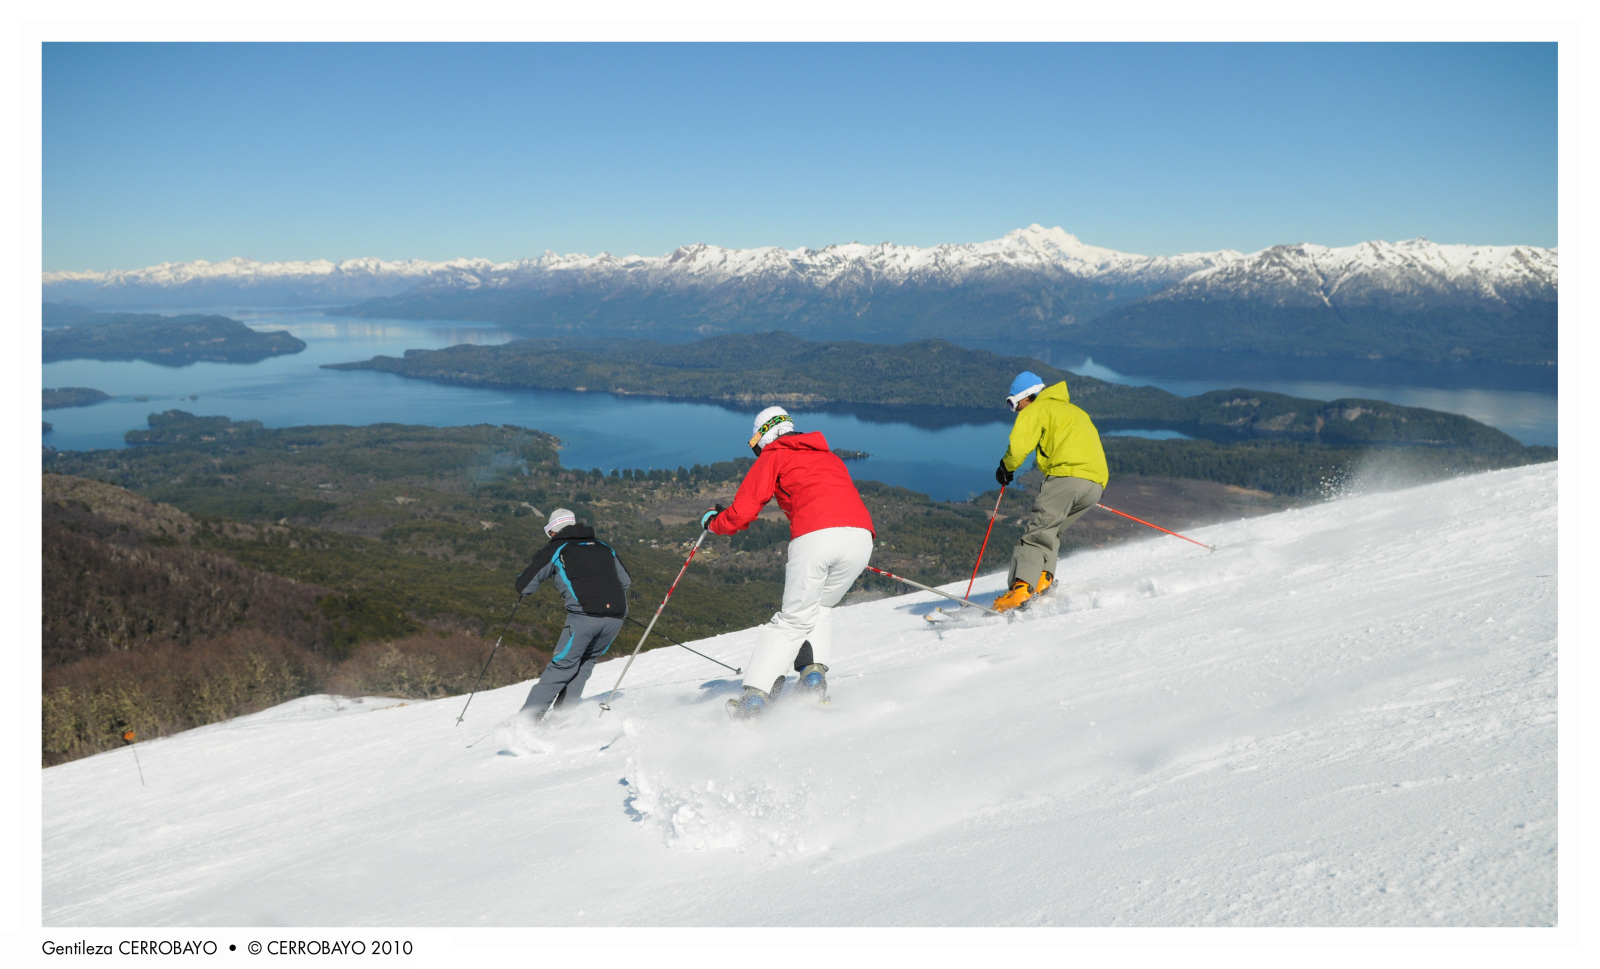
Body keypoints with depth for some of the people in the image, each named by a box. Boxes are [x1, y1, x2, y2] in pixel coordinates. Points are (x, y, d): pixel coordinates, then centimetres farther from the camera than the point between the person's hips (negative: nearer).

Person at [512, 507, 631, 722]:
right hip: (616, 618, 4)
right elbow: (625, 581, 29)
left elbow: (523, 586, 11)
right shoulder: (603, 547, 24)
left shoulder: (555, 550, 11)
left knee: (561, 667, 3)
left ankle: (528, 718, -1)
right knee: (585, 663, 21)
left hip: (583, 617, -4)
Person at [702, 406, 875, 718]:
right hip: (861, 536, 4)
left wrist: (713, 522, 30)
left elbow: (743, 511, 10)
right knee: (820, 607, 25)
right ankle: (814, 672, 7)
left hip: (814, 537, -4)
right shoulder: (830, 457, 33)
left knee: (794, 619, 6)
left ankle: (755, 695, 0)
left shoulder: (773, 457, 17)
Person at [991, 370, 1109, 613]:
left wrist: (1006, 467, 12)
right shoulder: (1074, 410, 36)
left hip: (1067, 474, -8)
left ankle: (1021, 588, -24)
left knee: (1037, 531, -10)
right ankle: (1043, 578, 0)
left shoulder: (1038, 409, 10)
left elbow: (1019, 443, -5)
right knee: (1050, 531, 18)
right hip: (1096, 483, 8)